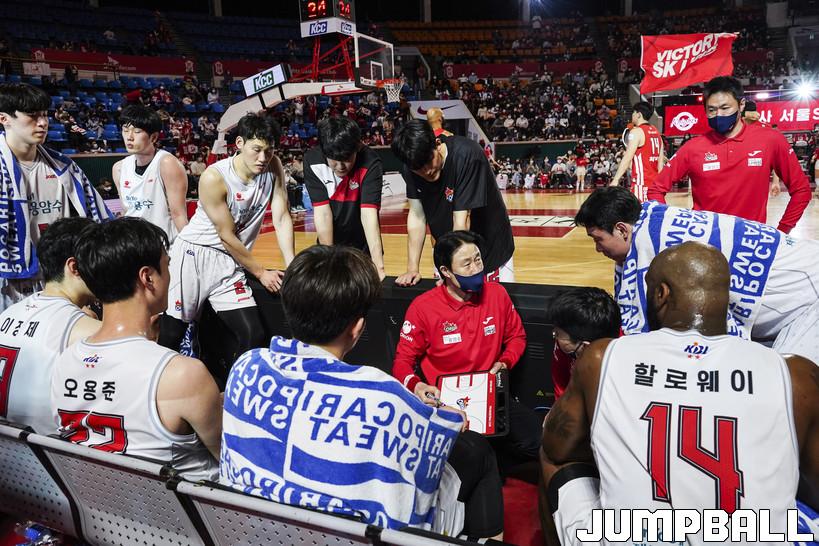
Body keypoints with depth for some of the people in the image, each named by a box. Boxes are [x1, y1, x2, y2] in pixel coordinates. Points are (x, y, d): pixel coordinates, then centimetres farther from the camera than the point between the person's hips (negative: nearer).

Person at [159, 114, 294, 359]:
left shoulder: (273, 168, -5)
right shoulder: (214, 177, -19)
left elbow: (282, 218, -6)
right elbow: (227, 236, -14)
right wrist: (261, 272, -8)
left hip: (229, 262, 4)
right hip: (192, 255, -4)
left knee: (254, 335, -7)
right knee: (170, 336, 0)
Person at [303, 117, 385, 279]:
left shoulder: (371, 164, -25)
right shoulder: (312, 161, -19)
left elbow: (369, 214, -31)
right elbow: (322, 212, -19)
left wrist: (379, 267, -39)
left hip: (363, 246, -2)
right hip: (330, 243, 2)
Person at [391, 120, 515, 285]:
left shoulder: (466, 155, -30)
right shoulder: (411, 168, -13)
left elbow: (461, 220, -31)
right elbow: (417, 215, -9)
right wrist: (412, 269, -14)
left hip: (492, 251, -4)